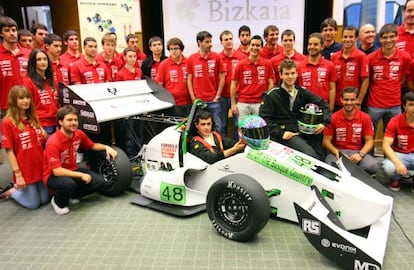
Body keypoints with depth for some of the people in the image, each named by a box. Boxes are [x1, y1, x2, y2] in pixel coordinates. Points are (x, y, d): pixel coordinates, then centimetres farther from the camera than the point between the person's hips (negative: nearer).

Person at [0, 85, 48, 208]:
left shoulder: (34, 119, 6)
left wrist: (45, 136, -5)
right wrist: (17, 174, -14)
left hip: (41, 167, 6)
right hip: (25, 170, -6)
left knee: (45, 200, 14)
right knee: (33, 204, 5)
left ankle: (18, 188, 35)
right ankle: (10, 191, 29)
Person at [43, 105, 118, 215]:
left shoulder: (79, 134, -7)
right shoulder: (53, 143, -26)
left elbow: (92, 145, 15)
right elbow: (57, 171, -29)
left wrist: (106, 147, -4)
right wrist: (81, 175, -27)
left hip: (72, 170, 6)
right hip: (53, 175, -6)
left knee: (99, 182, -10)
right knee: (69, 184, -39)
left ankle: (71, 195, 11)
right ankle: (58, 202, -3)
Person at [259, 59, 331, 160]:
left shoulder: (302, 92, 11)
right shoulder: (271, 95, -2)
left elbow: (323, 104, 18)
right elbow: (264, 118, -8)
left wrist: (324, 122, 2)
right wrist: (280, 133, -16)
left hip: (303, 132, 5)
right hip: (285, 134, -5)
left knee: (321, 157, -14)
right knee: (310, 153, -27)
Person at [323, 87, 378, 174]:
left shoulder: (365, 118, 4)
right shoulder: (333, 118, 0)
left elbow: (369, 140, 3)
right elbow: (326, 141, -1)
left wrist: (360, 154, -16)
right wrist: (337, 152, -18)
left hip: (357, 152, 2)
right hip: (337, 151, -2)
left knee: (373, 166, -30)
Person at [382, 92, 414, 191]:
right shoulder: (395, 121, -12)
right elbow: (386, 145, -19)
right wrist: (398, 163, -36)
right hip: (399, 155, -2)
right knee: (388, 167, -35)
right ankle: (396, 178, 4)